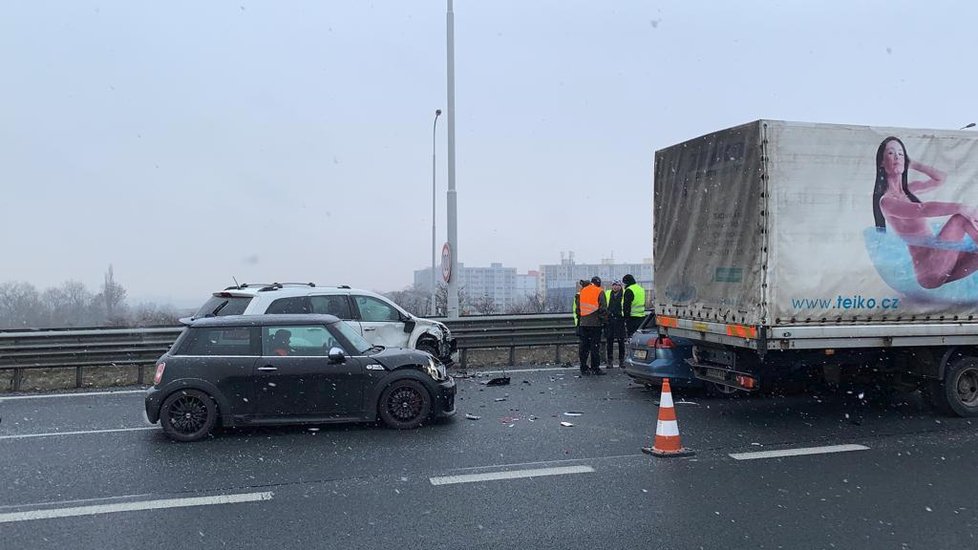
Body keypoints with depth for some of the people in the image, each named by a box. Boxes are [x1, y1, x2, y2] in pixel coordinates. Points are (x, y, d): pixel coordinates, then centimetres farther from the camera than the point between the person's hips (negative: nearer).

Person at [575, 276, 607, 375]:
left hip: (583, 323, 5)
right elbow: (603, 308, -9)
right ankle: (595, 368, -1)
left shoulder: (582, 291, 11)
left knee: (583, 345, 9)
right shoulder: (599, 292, -5)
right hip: (595, 323, -5)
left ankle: (583, 368, 12)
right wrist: (603, 319, 0)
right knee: (595, 345, -2)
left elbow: (577, 307, 15)